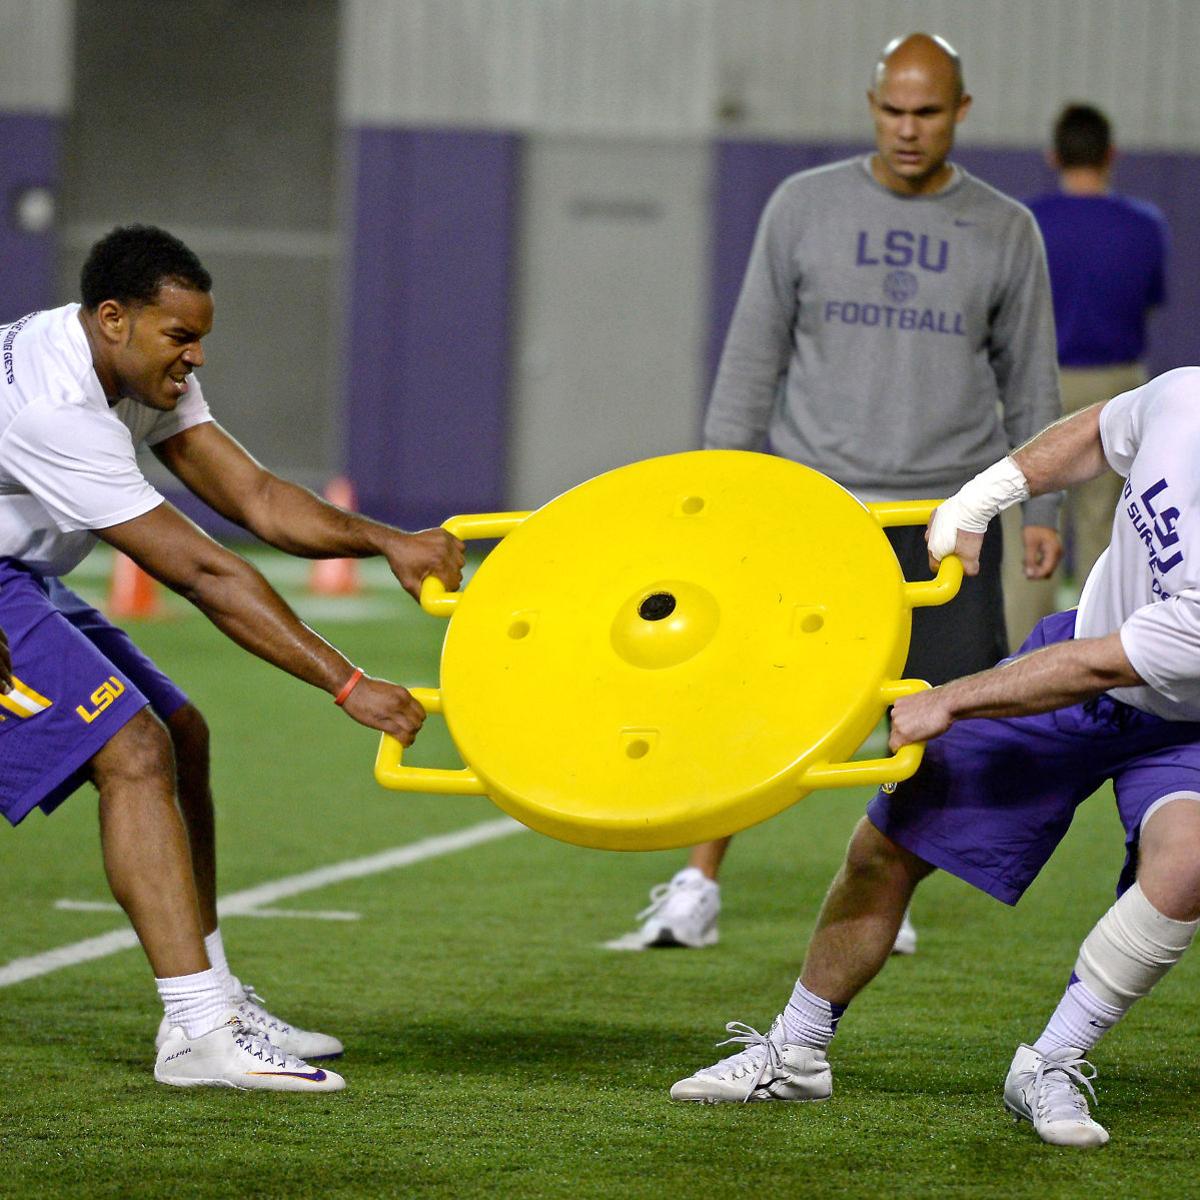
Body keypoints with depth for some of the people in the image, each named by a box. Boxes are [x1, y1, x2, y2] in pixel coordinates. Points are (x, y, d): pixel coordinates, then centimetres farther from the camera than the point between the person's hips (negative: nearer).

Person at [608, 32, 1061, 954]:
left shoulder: (1005, 231, 6)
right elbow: (755, 352, 8)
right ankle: (697, 888, 2)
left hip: (948, 508, 1)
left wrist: (1041, 508, 8)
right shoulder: (806, 206, 4)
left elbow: (1030, 382, 12)